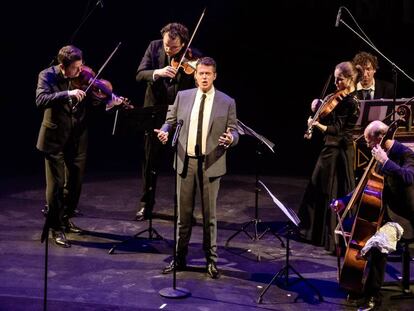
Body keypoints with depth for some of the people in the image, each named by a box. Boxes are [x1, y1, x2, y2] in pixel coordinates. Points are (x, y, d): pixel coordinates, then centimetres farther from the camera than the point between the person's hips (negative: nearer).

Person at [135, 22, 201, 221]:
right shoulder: (154, 47, -5)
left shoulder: (193, 57, -13)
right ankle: (146, 205, 23)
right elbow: (140, 75, -10)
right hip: (155, 111, 2)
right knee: (150, 160, 10)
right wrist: (157, 73, -29)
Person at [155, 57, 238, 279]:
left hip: (211, 164, -2)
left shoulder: (227, 102, 0)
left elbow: (234, 131, 0)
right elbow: (170, 121, 11)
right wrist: (165, 131, -11)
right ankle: (179, 258, 20)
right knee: (183, 213, 9)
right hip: (185, 161, 2)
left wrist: (230, 138, -23)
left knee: (209, 214, 6)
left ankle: (211, 260, 16)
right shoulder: (183, 96, 6)